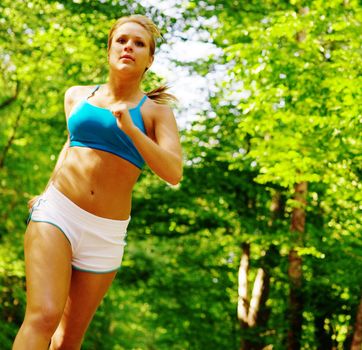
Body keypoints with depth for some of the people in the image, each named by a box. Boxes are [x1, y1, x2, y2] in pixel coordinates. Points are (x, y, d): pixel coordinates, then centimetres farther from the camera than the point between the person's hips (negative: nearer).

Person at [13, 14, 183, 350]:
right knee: (43, 315, -23)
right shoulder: (77, 95, 10)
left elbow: (173, 172, -13)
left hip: (105, 234, 0)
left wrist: (130, 129, -24)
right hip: (56, 213, 0)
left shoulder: (155, 111, 2)